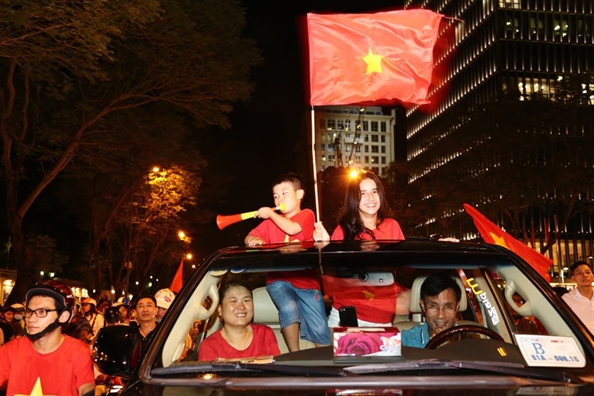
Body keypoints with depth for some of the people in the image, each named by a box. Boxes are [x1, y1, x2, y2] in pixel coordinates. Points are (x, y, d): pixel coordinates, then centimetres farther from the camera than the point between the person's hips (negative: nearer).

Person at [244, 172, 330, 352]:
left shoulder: (307, 215, 4)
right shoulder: (271, 221, 13)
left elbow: (291, 228, -14)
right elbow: (248, 238, 6)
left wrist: (270, 213, -1)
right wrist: (254, 240, -19)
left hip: (306, 281, -1)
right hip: (279, 280, 1)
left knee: (321, 332, -7)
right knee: (289, 308, -30)